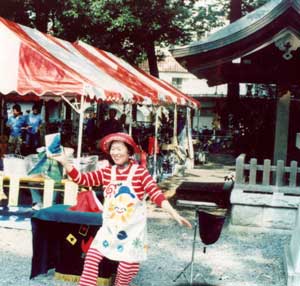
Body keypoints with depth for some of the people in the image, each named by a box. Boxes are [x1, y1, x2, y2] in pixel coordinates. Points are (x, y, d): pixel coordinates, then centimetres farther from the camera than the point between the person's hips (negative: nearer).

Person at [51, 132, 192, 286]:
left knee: (128, 266, 0)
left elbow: (156, 194, -19)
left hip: (132, 229, -4)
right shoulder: (106, 172, 0)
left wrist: (175, 215, -29)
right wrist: (64, 162, -14)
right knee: (92, 256, -4)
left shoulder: (140, 172, -13)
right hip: (110, 227, 4)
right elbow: (82, 179, -2)